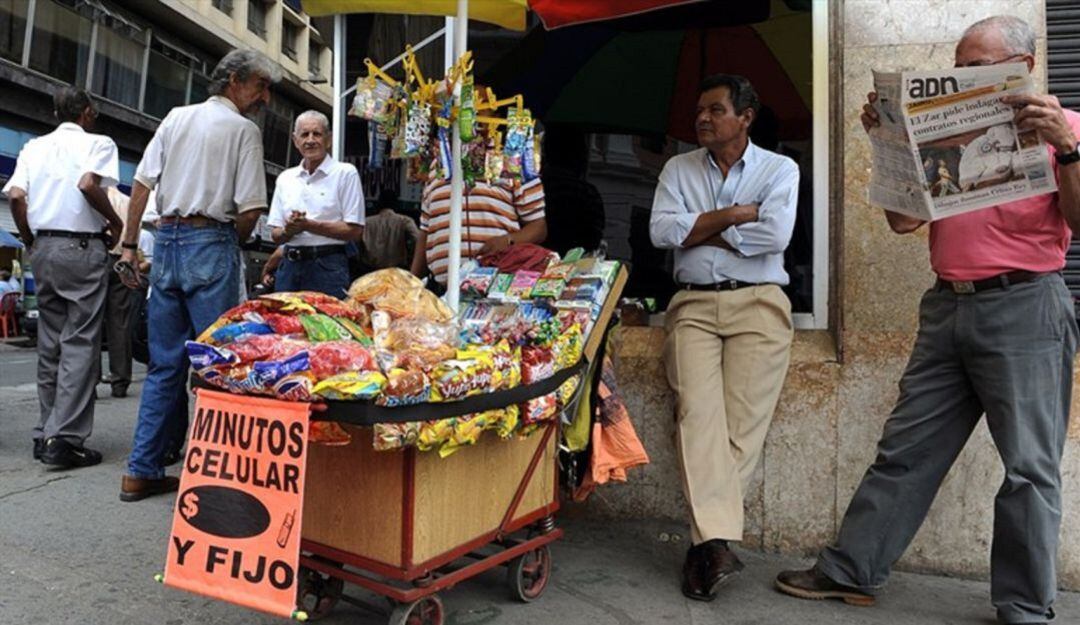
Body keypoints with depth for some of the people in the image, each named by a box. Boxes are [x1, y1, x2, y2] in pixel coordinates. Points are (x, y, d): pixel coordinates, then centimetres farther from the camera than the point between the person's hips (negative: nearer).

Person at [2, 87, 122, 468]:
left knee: (49, 343, 11)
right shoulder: (98, 144, 1)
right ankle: (64, 439, -10)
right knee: (80, 343, -6)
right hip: (83, 247, -5)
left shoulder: (34, 147, 15)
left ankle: (46, 435, 15)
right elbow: (88, 185, -18)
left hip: (43, 247, 6)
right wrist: (116, 221, -4)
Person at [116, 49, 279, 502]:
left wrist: (130, 244, 14)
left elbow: (142, 183, 11)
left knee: (165, 363, 11)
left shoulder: (176, 117, 15)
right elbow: (250, 209, -10)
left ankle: (142, 471, 15)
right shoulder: (243, 129, -3)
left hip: (166, 240, 6)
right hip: (210, 242, -6)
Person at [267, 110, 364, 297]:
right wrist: (288, 231, -8)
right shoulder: (285, 178, 14)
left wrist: (308, 225, -12)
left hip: (327, 267, -4)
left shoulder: (345, 173, 0)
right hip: (289, 266, 4)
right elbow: (276, 236, 14)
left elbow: (355, 231, -7)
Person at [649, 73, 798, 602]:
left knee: (744, 420, -11)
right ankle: (717, 542, -19)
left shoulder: (779, 169, 10)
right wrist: (735, 214, -3)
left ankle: (706, 540, -3)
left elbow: (775, 235, -9)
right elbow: (661, 231, -1)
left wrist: (699, 231, -3)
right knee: (697, 412, -17)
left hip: (758, 304, -1)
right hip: (693, 305, 2)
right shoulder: (678, 169, 16)